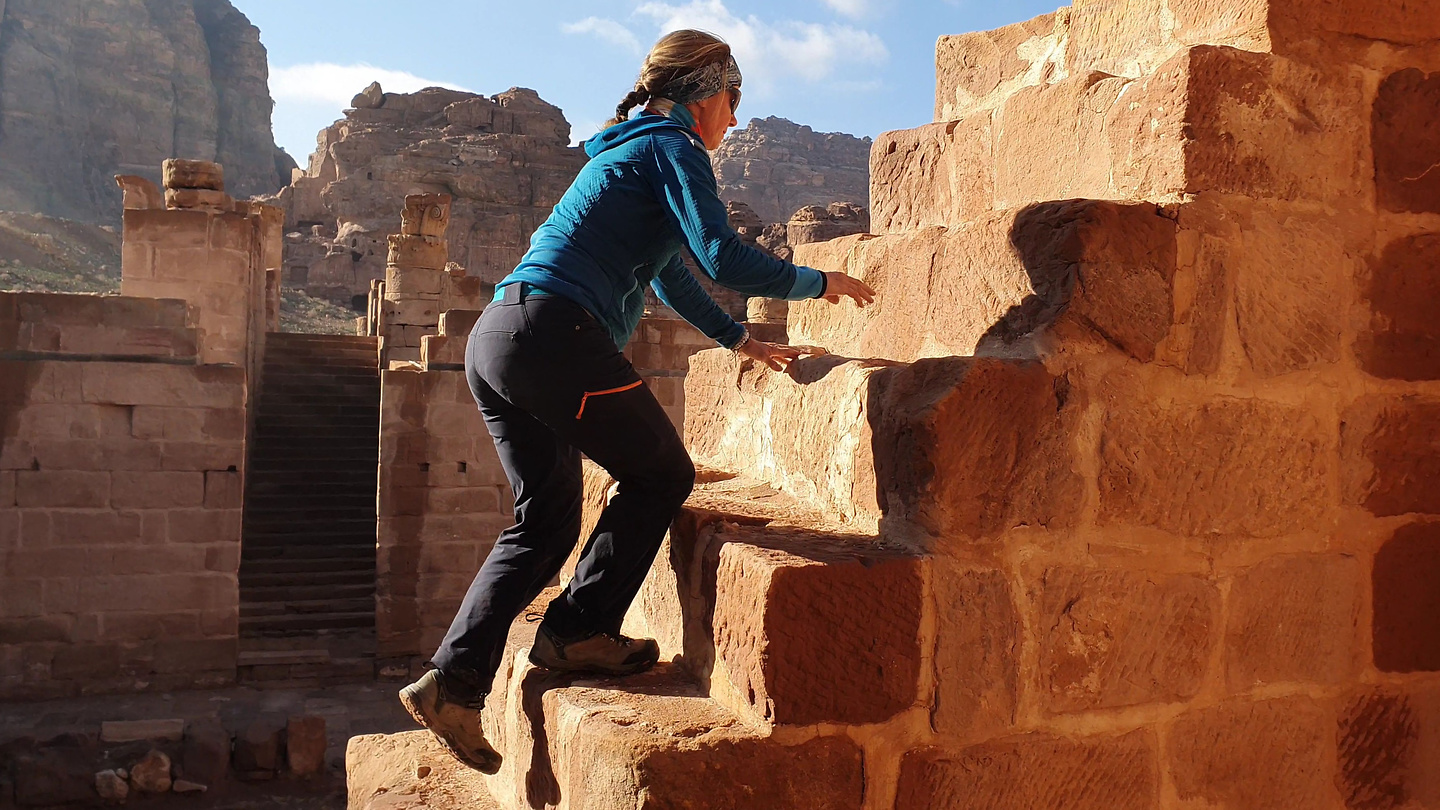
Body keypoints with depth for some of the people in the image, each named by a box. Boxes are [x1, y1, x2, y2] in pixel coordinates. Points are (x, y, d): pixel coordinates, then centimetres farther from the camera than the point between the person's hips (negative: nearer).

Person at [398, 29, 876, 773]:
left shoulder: (627, 149, 30)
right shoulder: (670, 148, 0)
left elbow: (669, 271, 39)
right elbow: (724, 259, -13)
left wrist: (738, 339, 45)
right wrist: (818, 284, 3)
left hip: (494, 336, 9)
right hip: (556, 333, -9)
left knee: (545, 521, 13)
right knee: (662, 475, 6)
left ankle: (452, 684, 10)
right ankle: (576, 632, 5)